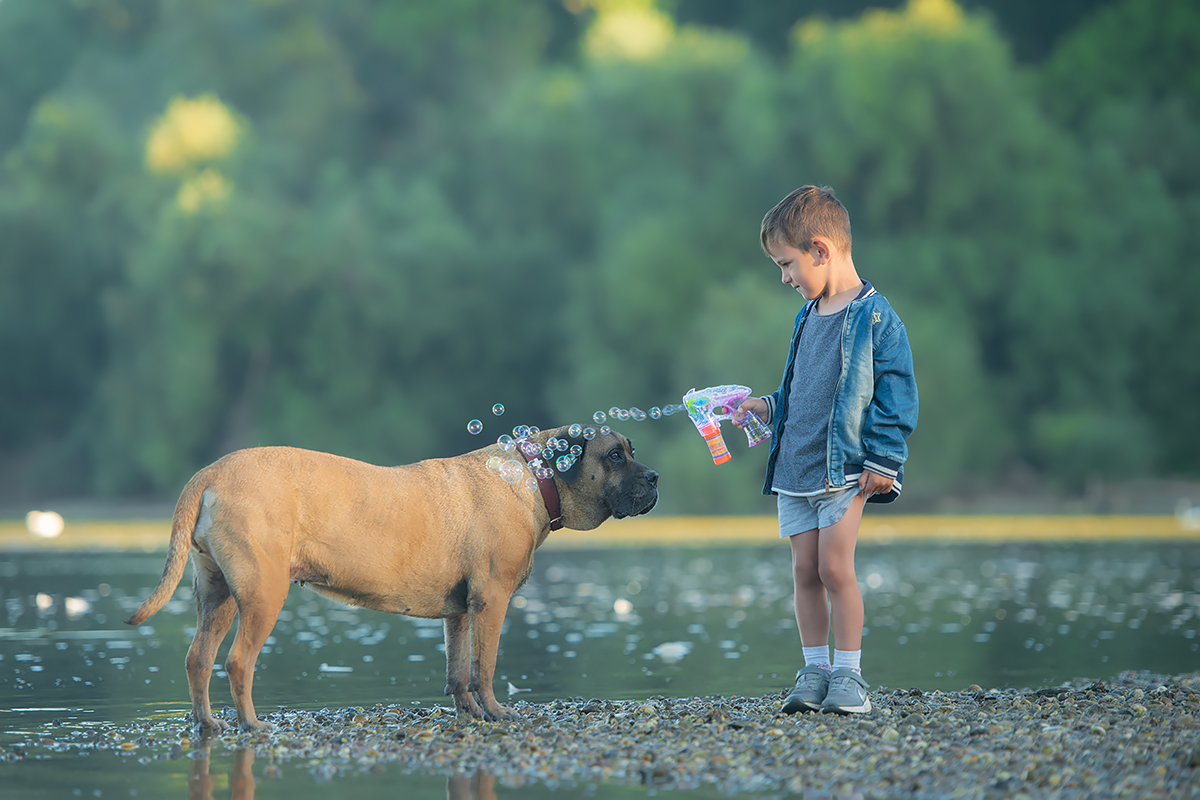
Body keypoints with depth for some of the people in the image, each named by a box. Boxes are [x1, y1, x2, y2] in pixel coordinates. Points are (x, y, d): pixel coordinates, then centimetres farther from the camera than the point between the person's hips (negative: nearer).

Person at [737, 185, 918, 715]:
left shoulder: (874, 317, -9)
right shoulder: (807, 317, 14)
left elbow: (895, 393, -11)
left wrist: (882, 461, -15)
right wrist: (770, 408, 13)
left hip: (845, 467, -7)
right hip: (795, 466, 7)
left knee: (835, 567, -10)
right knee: (805, 571, 5)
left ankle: (849, 674, -1)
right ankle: (815, 670, 12)